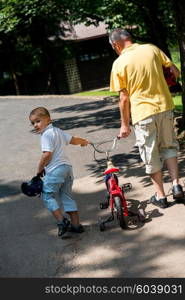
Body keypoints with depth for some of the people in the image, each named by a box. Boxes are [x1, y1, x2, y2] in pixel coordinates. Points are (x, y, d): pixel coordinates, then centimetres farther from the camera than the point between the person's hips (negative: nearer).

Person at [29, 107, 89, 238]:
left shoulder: (46, 134, -11)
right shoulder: (58, 131, 16)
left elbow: (47, 154, -19)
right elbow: (73, 140, 22)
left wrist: (40, 168, -6)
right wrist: (84, 141, 42)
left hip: (55, 169, -9)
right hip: (67, 166, 9)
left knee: (48, 195, 1)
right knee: (67, 195, 14)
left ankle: (61, 221, -9)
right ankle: (75, 224, 15)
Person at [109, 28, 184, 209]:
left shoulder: (119, 63, -7)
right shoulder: (152, 49, 2)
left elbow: (124, 98, -6)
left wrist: (125, 124, 3)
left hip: (143, 113, -3)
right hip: (165, 107, 3)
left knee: (151, 156, 10)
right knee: (169, 146, 22)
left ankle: (160, 196, 17)